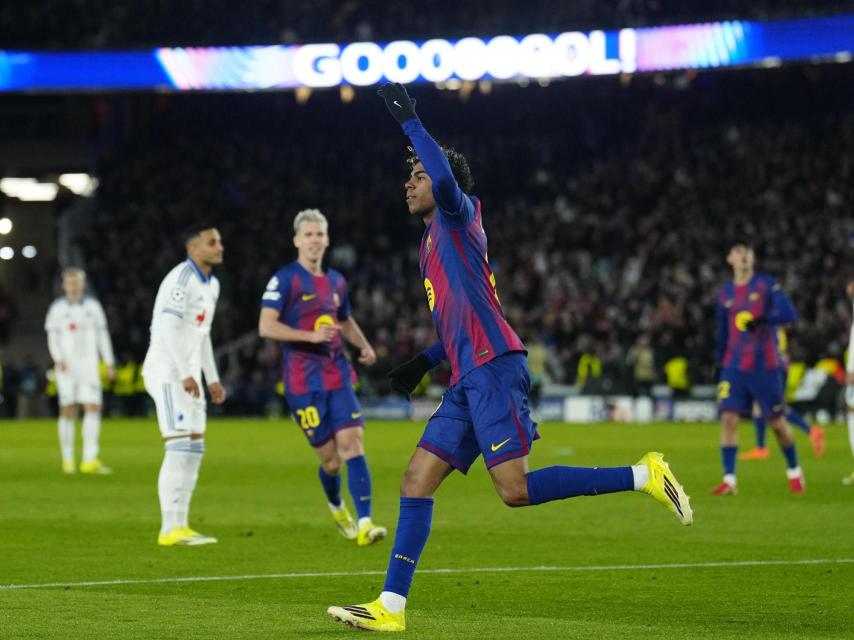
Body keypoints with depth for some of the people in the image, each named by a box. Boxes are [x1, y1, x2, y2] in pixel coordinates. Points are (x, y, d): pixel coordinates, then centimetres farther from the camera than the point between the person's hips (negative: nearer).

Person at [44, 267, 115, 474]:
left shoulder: (93, 306, 9)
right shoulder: (57, 308, 4)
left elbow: (102, 335, 12)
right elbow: (52, 338, 1)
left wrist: (110, 363, 7)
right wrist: (59, 360, -15)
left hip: (89, 366, 1)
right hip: (66, 367, -1)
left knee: (94, 407, -12)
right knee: (67, 410, 0)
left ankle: (90, 459, -16)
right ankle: (68, 459, 10)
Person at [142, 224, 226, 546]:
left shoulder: (211, 285, 15)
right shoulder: (181, 279, -15)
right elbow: (169, 328, -23)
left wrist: (212, 379, 19)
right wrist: (186, 375, -26)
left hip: (188, 375, 10)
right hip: (167, 372, -10)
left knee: (194, 449, 8)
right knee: (179, 448, -14)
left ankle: (180, 525, 11)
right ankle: (170, 529, -13)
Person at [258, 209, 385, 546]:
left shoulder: (336, 281, 14)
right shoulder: (284, 279, -6)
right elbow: (266, 326, -15)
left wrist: (364, 345, 12)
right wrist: (311, 336, -24)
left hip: (338, 374, 5)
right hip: (302, 378, -5)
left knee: (352, 442, -12)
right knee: (330, 457, -1)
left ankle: (364, 524, -17)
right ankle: (336, 506, 31)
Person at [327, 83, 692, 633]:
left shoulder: (458, 216, 2)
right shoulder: (434, 243, 27)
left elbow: (447, 180, -24)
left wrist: (408, 119, -16)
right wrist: (424, 363, 25)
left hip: (493, 369, -9)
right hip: (468, 380, 9)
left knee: (516, 490, -17)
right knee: (416, 481, 3)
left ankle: (645, 476, -11)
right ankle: (390, 608, 2)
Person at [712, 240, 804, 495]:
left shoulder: (767, 285, -2)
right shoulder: (725, 292, 10)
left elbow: (789, 314, -13)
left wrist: (762, 320, -26)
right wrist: (720, 362, 19)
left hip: (765, 366, -3)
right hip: (734, 366, 3)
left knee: (777, 422, 4)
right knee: (728, 418, -13)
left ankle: (794, 471, 27)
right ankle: (729, 480, -13)